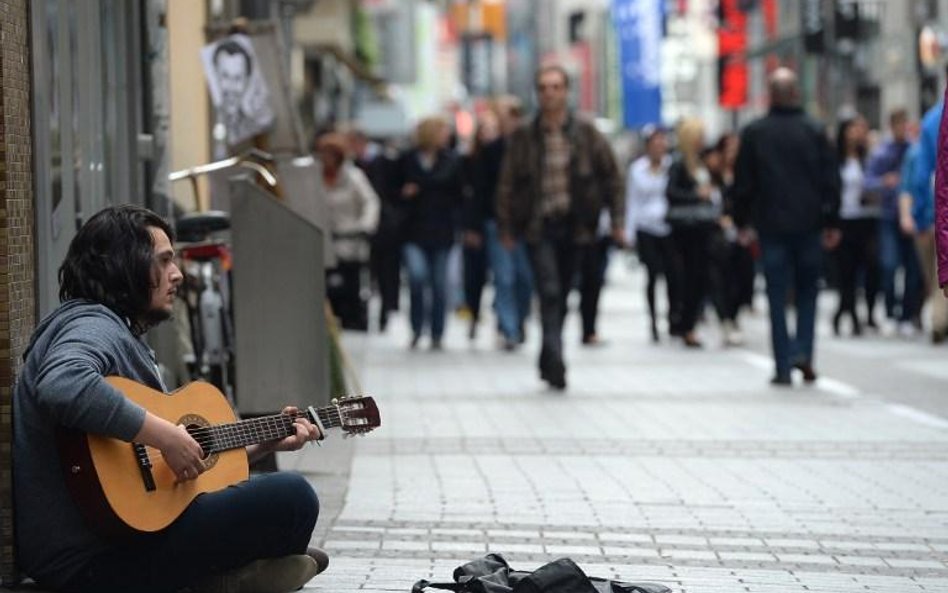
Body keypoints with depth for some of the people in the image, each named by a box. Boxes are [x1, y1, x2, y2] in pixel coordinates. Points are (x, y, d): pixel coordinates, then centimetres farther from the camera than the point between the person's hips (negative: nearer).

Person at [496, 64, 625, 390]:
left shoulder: (585, 132, 3)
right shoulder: (524, 136, 1)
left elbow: (611, 175, 7)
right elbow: (508, 183, 5)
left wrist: (617, 219, 2)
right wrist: (506, 228, 2)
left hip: (574, 225, 2)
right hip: (539, 226, -2)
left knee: (561, 295, 9)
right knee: (550, 292, -16)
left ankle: (548, 361, 22)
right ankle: (555, 360, -21)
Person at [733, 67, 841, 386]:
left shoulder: (754, 133, -1)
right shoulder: (814, 131, 0)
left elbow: (743, 183, 1)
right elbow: (831, 180, 1)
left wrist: (742, 222, 11)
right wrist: (831, 222, 7)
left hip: (771, 225, 0)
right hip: (807, 224, 0)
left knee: (777, 297, 3)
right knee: (807, 291, 13)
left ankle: (783, 366, 0)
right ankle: (803, 352, -2)